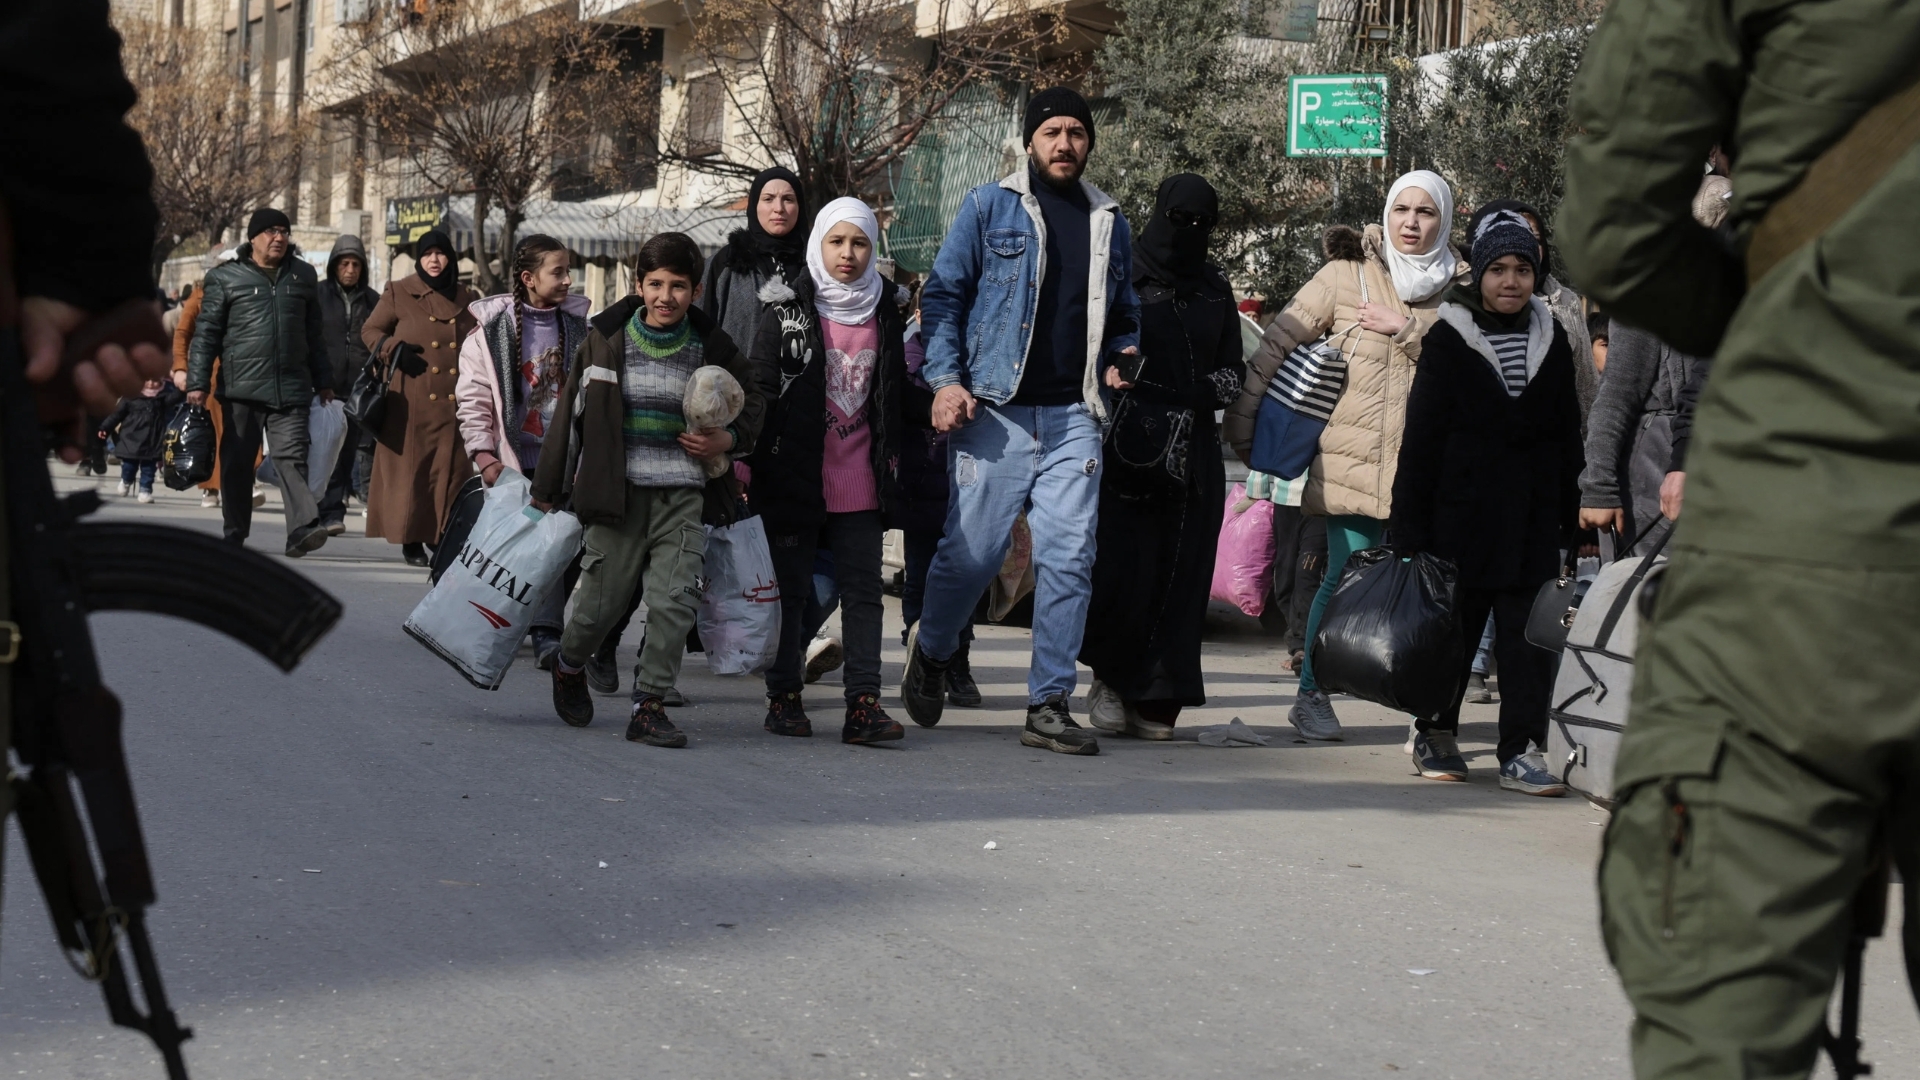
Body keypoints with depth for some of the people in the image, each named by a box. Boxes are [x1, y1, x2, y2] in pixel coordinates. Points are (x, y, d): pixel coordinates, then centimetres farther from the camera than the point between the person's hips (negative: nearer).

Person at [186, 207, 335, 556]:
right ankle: (234, 536, 16)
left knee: (291, 457, -11)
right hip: (241, 387, -1)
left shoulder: (303, 276, 14)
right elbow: (206, 333, 3)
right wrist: (197, 382, -3)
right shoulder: (225, 277, 4)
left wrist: (323, 382, 19)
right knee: (237, 463, 6)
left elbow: (315, 334, 20)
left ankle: (302, 528, -23)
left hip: (291, 389, 1)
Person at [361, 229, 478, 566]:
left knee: (452, 470, -1)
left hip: (453, 406, 3)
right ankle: (411, 540, 4)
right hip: (411, 405, -3)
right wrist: (393, 349, -10)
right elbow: (370, 330, 9)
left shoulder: (467, 299, 13)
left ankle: (442, 537, 7)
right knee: (410, 470, -3)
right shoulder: (399, 293, 4)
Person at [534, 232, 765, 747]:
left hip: (682, 493, 1)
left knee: (675, 600, -9)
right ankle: (568, 667, 33)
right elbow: (570, 413, 6)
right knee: (602, 601, 2)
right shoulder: (607, 340, 0)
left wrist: (730, 439, 0)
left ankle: (648, 704, 2)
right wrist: (547, 489, 7)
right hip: (617, 491, -1)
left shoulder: (709, 346, 3)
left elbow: (753, 397, 20)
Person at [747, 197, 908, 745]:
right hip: (795, 476, -3)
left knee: (863, 590, -2)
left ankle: (864, 702, -3)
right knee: (791, 587, 6)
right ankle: (784, 696, 15)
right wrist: (752, 461, -10)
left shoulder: (885, 313, 9)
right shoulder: (786, 312, -1)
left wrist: (891, 455, 14)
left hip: (860, 481, 3)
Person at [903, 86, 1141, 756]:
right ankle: (931, 651, 27)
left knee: (1069, 558, -4)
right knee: (973, 550, -3)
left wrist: (1121, 358, 5)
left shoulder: (1109, 223, 17)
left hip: (1074, 417, 3)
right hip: (996, 411, -3)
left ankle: (1049, 705, 1)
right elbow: (942, 294, 3)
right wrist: (946, 379, -8)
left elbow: (1125, 316, 26)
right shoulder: (989, 208, 5)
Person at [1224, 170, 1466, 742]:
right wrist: (1241, 422, 3)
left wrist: (1407, 329, -13)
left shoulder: (1459, 286, 8)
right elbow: (1277, 343, 5)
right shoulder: (1347, 276, 4)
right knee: (1347, 577, -2)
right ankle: (1311, 695, 11)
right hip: (1354, 456, -1)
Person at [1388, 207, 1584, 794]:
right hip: (1463, 511, -3)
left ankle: (1522, 749, 1)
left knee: (1529, 632, -2)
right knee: (1454, 623, 7)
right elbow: (1421, 437, -3)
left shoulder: (1551, 339, 10)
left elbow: (1568, 432, 15)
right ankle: (1435, 731, 24)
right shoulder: (1448, 340, -1)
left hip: (1533, 515, 3)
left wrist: (1571, 513, 10)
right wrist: (1410, 522, -8)